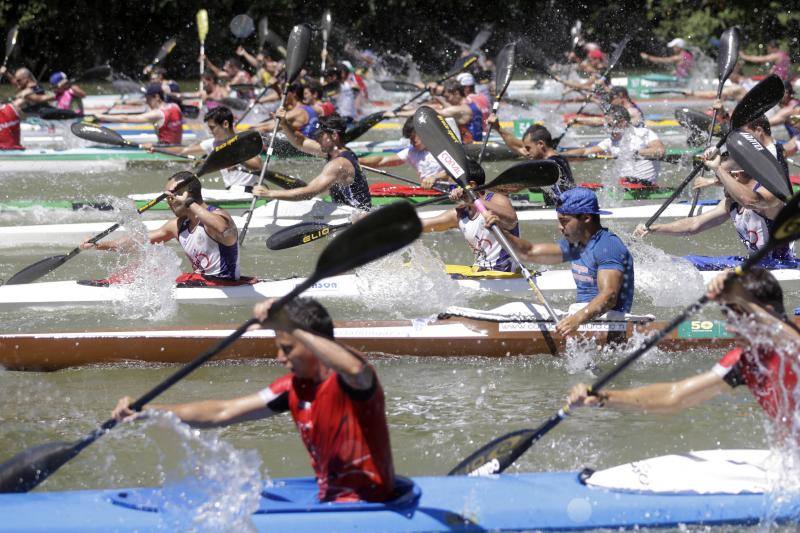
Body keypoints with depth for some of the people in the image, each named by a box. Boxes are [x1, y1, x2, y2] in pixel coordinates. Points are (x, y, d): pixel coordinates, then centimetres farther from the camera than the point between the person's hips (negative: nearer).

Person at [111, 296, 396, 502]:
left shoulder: (346, 380, -17)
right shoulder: (295, 387, 7)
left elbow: (356, 370, -45)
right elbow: (222, 412, 7)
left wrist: (291, 328, -44)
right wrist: (146, 411, -1)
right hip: (329, 500, 8)